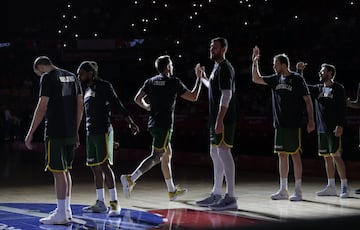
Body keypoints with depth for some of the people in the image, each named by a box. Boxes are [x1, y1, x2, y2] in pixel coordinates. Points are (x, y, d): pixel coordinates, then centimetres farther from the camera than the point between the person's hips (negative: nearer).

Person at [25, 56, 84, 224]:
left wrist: (30, 133, -9)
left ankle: (61, 214, -1)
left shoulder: (47, 77, -7)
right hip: (71, 133, 7)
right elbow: (80, 106, 15)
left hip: (55, 133, -7)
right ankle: (66, 209, 22)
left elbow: (42, 107, -13)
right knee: (65, 170, 16)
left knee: (58, 172, -4)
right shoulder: (72, 77, 14)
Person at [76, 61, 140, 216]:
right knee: (95, 167, 9)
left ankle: (114, 202, -12)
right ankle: (100, 203, 16)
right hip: (91, 132, 9)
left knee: (104, 165, -13)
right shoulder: (87, 90, 18)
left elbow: (117, 104, -12)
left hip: (103, 131, -9)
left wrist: (130, 122, -19)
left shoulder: (104, 86, -6)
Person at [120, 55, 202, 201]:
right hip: (165, 125, -8)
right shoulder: (174, 82, -6)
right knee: (156, 157, -9)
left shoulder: (150, 81, 10)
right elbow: (193, 97, -1)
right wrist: (199, 79, 9)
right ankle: (130, 179, -26)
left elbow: (137, 99, 4)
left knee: (167, 154, 17)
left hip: (152, 123, 8)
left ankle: (172, 191, 25)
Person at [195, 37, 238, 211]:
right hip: (216, 119, 11)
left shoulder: (224, 68, -12)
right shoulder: (217, 67, 18)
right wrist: (203, 78, 45)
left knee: (223, 152, -13)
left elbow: (226, 94, -22)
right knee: (215, 153, 14)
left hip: (224, 119, -11)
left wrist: (220, 119, -28)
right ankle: (216, 194, 22)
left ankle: (230, 197, -14)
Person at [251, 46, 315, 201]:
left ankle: (298, 190, 2)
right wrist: (255, 62, 0)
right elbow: (256, 79, 12)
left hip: (293, 124, -6)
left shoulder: (297, 79, -6)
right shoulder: (275, 79, 11)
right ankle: (283, 190, 15)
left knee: (295, 155, -3)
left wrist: (311, 120, -11)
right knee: (281, 155, 8)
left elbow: (308, 100, -6)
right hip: (279, 124, 6)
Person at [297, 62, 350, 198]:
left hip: (334, 129, -7)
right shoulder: (318, 89, 14)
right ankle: (331, 187, 15)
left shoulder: (338, 88, -4)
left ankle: (344, 186, -3)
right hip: (321, 129, 7)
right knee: (327, 157, 9)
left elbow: (342, 108, -10)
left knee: (336, 156, -9)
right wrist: (299, 71, 4)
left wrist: (340, 125, -19)